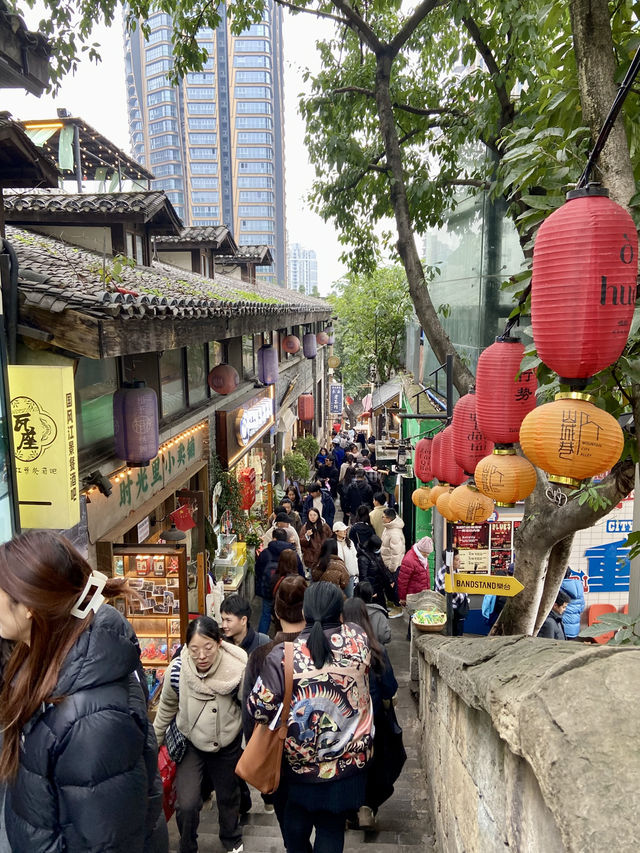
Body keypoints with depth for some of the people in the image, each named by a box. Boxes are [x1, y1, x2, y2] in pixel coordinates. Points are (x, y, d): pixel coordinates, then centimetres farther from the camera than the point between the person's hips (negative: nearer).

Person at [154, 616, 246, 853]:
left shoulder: (237, 669, -30)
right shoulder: (177, 670, -25)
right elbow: (166, 708, -4)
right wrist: (154, 742, 7)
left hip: (228, 745, 0)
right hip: (191, 744, 0)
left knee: (228, 797, 21)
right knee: (186, 805, -6)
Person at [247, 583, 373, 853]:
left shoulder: (283, 655, -21)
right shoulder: (358, 639, -15)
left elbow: (258, 707, -17)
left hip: (299, 765, -1)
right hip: (348, 764, 1)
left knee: (295, 829, 26)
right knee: (331, 831, 20)